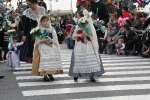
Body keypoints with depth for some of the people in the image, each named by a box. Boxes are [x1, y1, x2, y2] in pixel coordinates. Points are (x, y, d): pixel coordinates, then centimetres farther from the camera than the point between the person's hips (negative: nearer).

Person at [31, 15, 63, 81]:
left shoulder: (52, 29, 10)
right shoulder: (40, 30, 0)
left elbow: (55, 39, 6)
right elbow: (37, 40, -4)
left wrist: (51, 41, -13)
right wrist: (43, 40, -20)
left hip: (52, 47, 4)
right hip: (43, 48, -3)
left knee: (53, 58, -1)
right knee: (44, 59, -12)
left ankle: (50, 74, 13)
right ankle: (45, 75, -3)